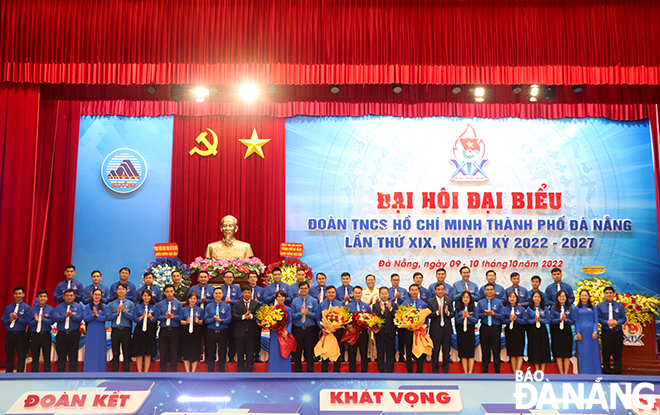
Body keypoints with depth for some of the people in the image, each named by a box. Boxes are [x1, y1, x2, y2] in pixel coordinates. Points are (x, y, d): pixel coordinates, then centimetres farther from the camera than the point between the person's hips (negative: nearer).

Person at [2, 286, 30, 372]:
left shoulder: (27, 308, 0)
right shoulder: (8, 308, 13)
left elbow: (27, 322, -8)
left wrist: (17, 318, -18)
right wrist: (10, 320, -9)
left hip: (20, 335, -4)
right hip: (9, 335, 4)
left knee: (21, 357, 0)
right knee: (9, 357, 9)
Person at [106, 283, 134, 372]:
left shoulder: (130, 304, 5)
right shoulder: (111, 304, 7)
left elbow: (132, 317, -3)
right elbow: (108, 317, 2)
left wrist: (124, 311, -14)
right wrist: (116, 313, -11)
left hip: (126, 331, -1)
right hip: (115, 331, 1)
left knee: (127, 354, 3)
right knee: (115, 354, 6)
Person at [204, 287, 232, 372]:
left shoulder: (227, 306, 4)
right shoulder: (208, 306, 6)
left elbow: (229, 319, -3)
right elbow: (206, 320, 0)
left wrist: (221, 320, -20)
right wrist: (213, 319, -18)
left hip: (222, 332, 0)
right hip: (211, 332, 0)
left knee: (222, 353, 3)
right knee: (211, 354, 5)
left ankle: (221, 372, 12)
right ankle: (210, 372, 13)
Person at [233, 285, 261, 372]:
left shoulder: (256, 304, 6)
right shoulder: (237, 303, 5)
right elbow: (234, 316, -6)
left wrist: (251, 316, -22)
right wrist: (243, 317, -21)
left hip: (252, 332, 0)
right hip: (240, 332, 0)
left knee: (251, 354, 5)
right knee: (240, 353, 7)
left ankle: (249, 371, 13)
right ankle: (240, 371, 17)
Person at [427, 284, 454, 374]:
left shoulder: (449, 301, 6)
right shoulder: (430, 301, 0)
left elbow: (452, 315, 0)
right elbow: (429, 315, -7)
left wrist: (448, 313, -21)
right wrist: (437, 312, -24)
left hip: (447, 329, 2)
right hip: (435, 330, -2)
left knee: (446, 351, 8)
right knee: (435, 352, 6)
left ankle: (445, 371, 19)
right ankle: (435, 371, 17)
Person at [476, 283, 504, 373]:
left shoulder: (499, 302, 5)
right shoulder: (480, 302, 9)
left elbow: (502, 316, -1)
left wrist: (493, 313, -15)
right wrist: (484, 314, -13)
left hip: (495, 328, -1)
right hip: (484, 328, 1)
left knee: (496, 350, 0)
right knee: (485, 350, 5)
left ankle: (497, 371, 7)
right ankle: (485, 371, 13)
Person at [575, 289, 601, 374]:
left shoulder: (592, 307, 8)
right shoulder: (577, 308, 7)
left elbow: (596, 320, 6)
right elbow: (576, 321, 4)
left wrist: (595, 332, -6)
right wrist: (577, 332, -6)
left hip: (591, 331, 1)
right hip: (581, 331, 0)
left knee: (593, 351, 1)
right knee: (582, 352, 0)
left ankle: (594, 372, 9)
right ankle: (583, 372, 6)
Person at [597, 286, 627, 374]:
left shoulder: (619, 306, 8)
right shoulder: (600, 306, 5)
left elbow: (624, 318, 5)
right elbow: (598, 318, 0)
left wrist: (617, 322, -15)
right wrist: (607, 322, -15)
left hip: (618, 333, 1)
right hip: (606, 333, -1)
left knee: (617, 353, 6)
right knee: (606, 353, 2)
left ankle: (617, 372, 15)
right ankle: (606, 371, 11)